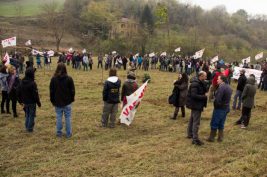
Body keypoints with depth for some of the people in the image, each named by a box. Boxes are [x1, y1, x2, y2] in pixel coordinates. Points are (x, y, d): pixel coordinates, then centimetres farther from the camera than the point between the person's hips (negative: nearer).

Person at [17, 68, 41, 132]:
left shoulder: (21, 83, 0)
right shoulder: (32, 83, -21)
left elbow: (18, 93, 8)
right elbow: (35, 94, -19)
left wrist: (20, 101, 19)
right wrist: (38, 103, -9)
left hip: (25, 102, 6)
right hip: (32, 102, -6)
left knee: (27, 115, 20)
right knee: (31, 115, 6)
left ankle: (27, 127, 26)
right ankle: (30, 128, 11)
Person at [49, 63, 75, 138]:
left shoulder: (53, 79, -5)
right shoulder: (69, 78, -9)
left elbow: (51, 91, 1)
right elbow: (72, 90, -3)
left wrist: (52, 100, 12)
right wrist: (72, 99, 10)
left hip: (57, 102, 1)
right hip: (67, 102, -1)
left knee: (59, 117, 10)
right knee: (68, 117, 7)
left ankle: (59, 133, 17)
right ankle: (68, 133, 12)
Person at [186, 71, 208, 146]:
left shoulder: (200, 83, 8)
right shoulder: (195, 84, -23)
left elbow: (204, 90, 12)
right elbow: (194, 95, -28)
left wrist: (204, 95, -9)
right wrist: (204, 97, -23)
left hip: (195, 104, 11)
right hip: (196, 104, -11)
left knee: (192, 119, 21)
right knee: (196, 122, -8)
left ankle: (190, 134, 36)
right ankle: (195, 139, -5)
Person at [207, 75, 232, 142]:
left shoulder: (221, 87, -21)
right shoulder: (229, 87, 11)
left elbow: (218, 99, -26)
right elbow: (227, 98, 14)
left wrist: (216, 104, -11)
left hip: (219, 108, -9)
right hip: (226, 108, 9)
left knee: (214, 124, 3)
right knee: (221, 124, 16)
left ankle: (211, 137, 11)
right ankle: (220, 138, 21)